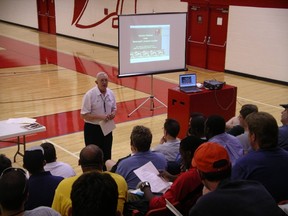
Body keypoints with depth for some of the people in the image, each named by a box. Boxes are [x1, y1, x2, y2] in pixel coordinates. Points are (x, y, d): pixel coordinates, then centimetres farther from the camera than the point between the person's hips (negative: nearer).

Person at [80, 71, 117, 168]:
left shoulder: (110, 93, 1)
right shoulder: (90, 95, -16)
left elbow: (114, 108, 14)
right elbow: (84, 115, -17)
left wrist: (113, 114, -10)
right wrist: (100, 117, -25)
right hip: (92, 129, -5)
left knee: (107, 155, 14)